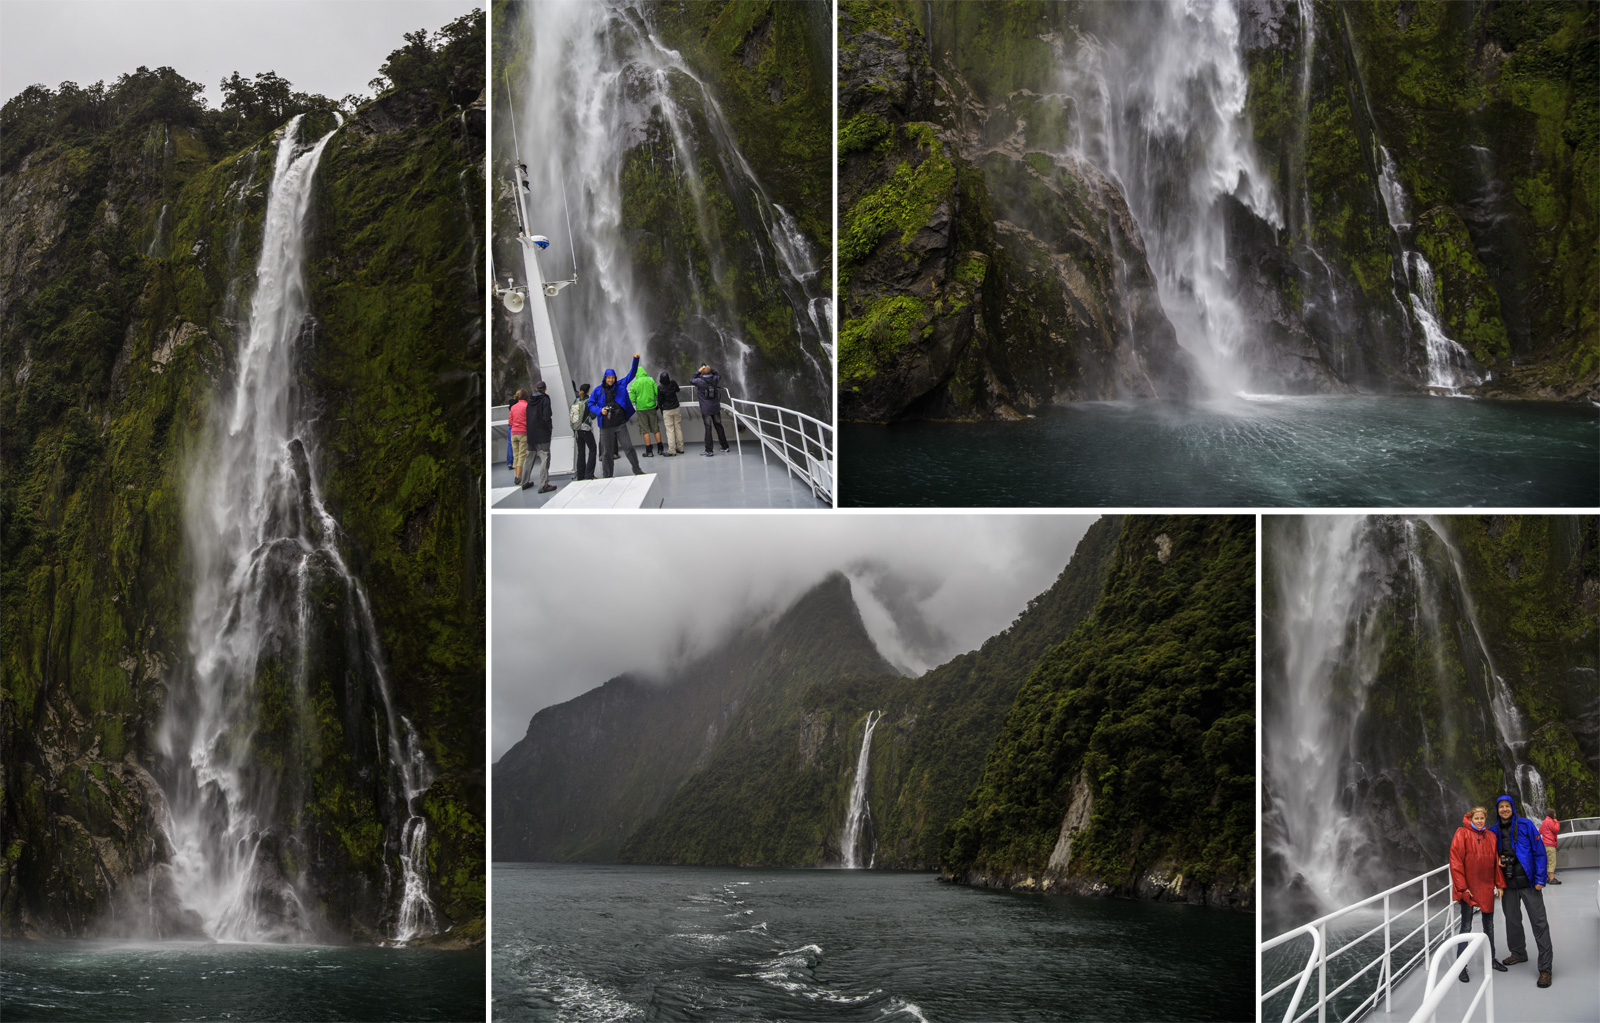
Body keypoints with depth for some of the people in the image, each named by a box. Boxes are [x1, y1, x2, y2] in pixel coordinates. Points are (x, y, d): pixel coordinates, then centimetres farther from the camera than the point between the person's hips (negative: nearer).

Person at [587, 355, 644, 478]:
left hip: (620, 424, 1)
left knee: (628, 447, -2)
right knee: (607, 452, 4)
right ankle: (606, 476, 14)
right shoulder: (598, 391, 3)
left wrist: (636, 360, -5)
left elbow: (631, 374, 7)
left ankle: (637, 470, 10)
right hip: (606, 426, -1)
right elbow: (590, 405, 7)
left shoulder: (620, 385, 6)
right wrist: (600, 411, -11)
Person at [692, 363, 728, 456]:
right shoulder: (714, 379, -4)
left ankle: (709, 451, -2)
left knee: (708, 428, -1)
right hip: (715, 407, 3)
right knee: (718, 426, 14)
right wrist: (710, 369, 17)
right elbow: (719, 375, 19)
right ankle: (725, 447, 22)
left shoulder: (700, 381, -15)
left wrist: (698, 372, 6)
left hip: (706, 409, -3)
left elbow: (691, 381, 4)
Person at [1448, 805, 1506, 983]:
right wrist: (1462, 887, -16)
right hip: (1468, 888, -5)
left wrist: (1499, 884, 7)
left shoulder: (1490, 836, 9)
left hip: (1486, 888, 5)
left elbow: (1496, 861, 13)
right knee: (1466, 926, -2)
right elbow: (1456, 861, -12)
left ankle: (1491, 959, 31)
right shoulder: (1462, 834, -8)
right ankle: (1461, 966, 3)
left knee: (1489, 925, 16)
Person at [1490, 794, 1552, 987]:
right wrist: (1497, 861, -3)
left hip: (1528, 882, -4)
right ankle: (1518, 953, 36)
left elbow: (1539, 851, -5)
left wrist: (1540, 878, -11)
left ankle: (1545, 968, -6)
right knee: (1512, 920, 15)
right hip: (1508, 884, 5)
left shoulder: (1525, 825, -5)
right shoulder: (1494, 831, 7)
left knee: (1539, 922, -7)